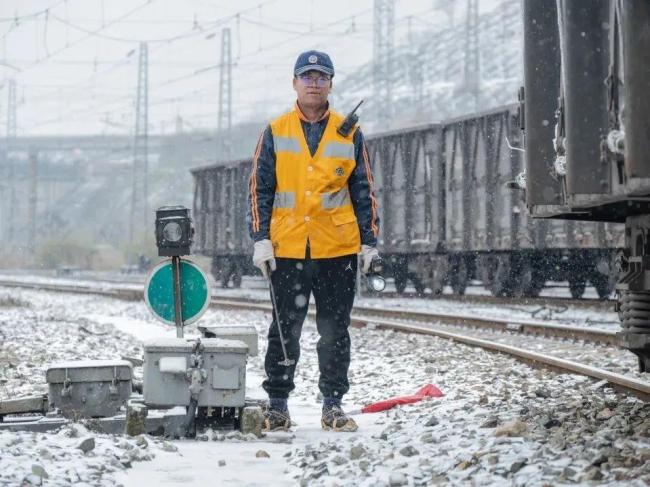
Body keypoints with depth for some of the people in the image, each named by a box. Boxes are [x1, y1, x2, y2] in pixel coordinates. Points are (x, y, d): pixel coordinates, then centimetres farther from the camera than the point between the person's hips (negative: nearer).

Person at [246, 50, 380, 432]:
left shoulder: (350, 133, 6)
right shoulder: (276, 133, 6)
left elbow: (364, 190, 10)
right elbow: (260, 188, 6)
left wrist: (369, 240, 5)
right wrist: (261, 239, -1)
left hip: (338, 249, 0)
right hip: (287, 249, 0)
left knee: (335, 330, 5)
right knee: (285, 329, 3)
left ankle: (333, 405, 12)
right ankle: (277, 404, 10)